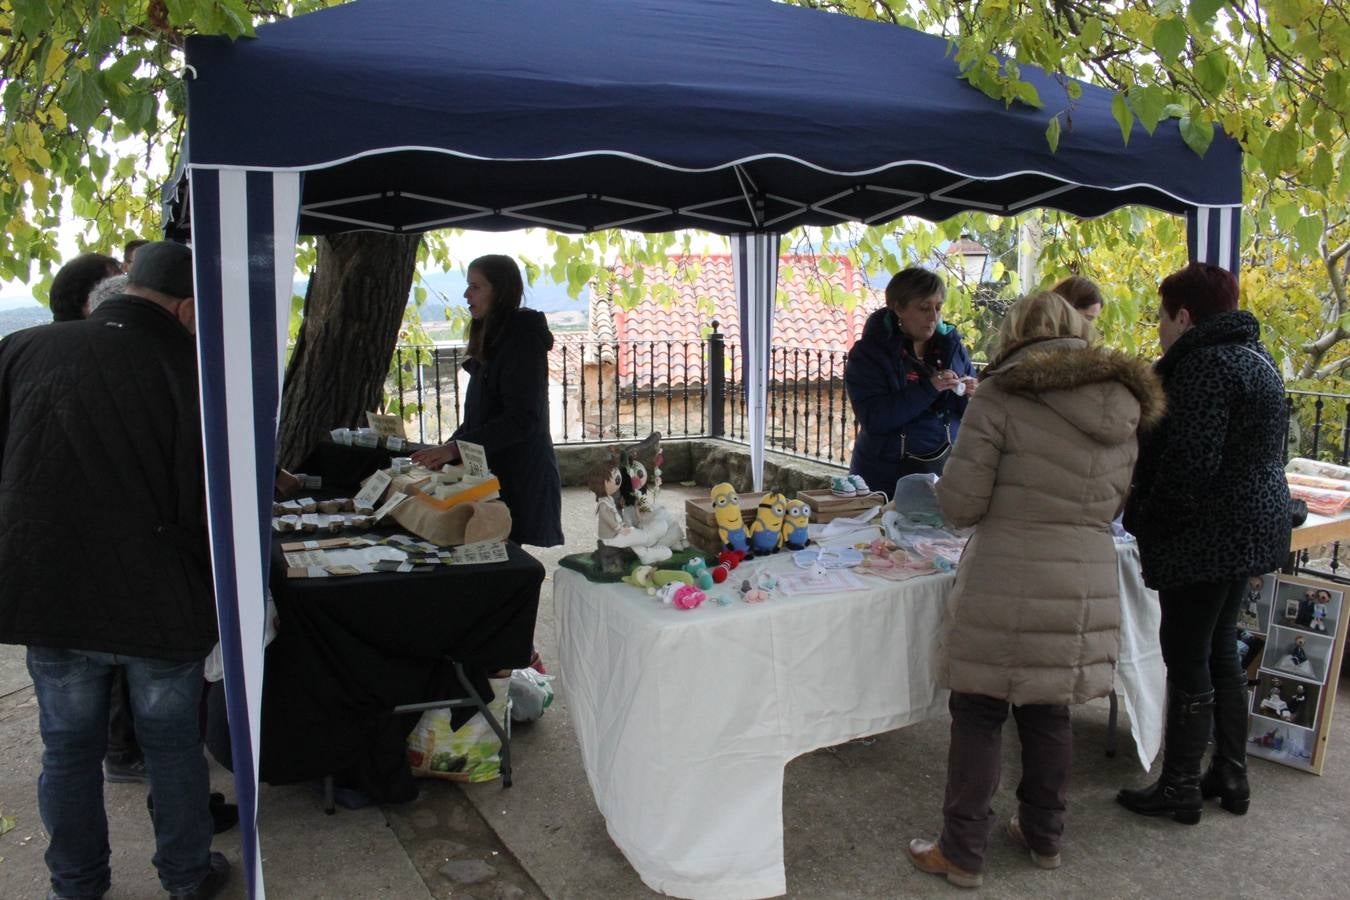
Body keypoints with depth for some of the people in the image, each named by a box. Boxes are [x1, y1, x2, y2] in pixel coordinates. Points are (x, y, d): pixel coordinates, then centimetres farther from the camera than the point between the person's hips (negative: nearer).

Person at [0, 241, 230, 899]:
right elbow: (211, 506, -15)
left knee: (69, 749, 19)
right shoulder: (192, 375, -16)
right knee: (173, 745, 16)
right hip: (161, 603, -2)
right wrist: (222, 591, 2)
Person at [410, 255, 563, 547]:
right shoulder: (492, 341, 16)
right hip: (493, 471, 9)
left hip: (519, 478, -9)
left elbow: (521, 419, -21)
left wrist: (456, 448, -23)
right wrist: (446, 449, 9)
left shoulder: (522, 340, -13)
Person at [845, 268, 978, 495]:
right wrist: (928, 389, -23)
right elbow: (873, 419, -18)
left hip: (946, 469, 4)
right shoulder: (868, 353, -5)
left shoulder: (951, 345, 7)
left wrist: (972, 395, -11)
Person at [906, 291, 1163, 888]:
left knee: (978, 716, 7)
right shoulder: (1123, 408, 8)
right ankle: (1043, 838, 35)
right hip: (1088, 587, 6)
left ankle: (963, 853, 17)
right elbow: (1112, 504, 16)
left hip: (1006, 589, -5)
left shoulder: (1002, 397, -11)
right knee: (1050, 714, 20)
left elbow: (959, 503, -11)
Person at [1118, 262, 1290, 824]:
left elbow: (1189, 462, -26)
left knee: (1186, 658, 0)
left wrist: (1147, 520, -12)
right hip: (1253, 529, 10)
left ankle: (1179, 788, 11)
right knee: (1221, 651, 19)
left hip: (1207, 537, -10)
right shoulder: (1253, 357, 14)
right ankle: (1231, 777, 29)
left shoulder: (1205, 364, -19)